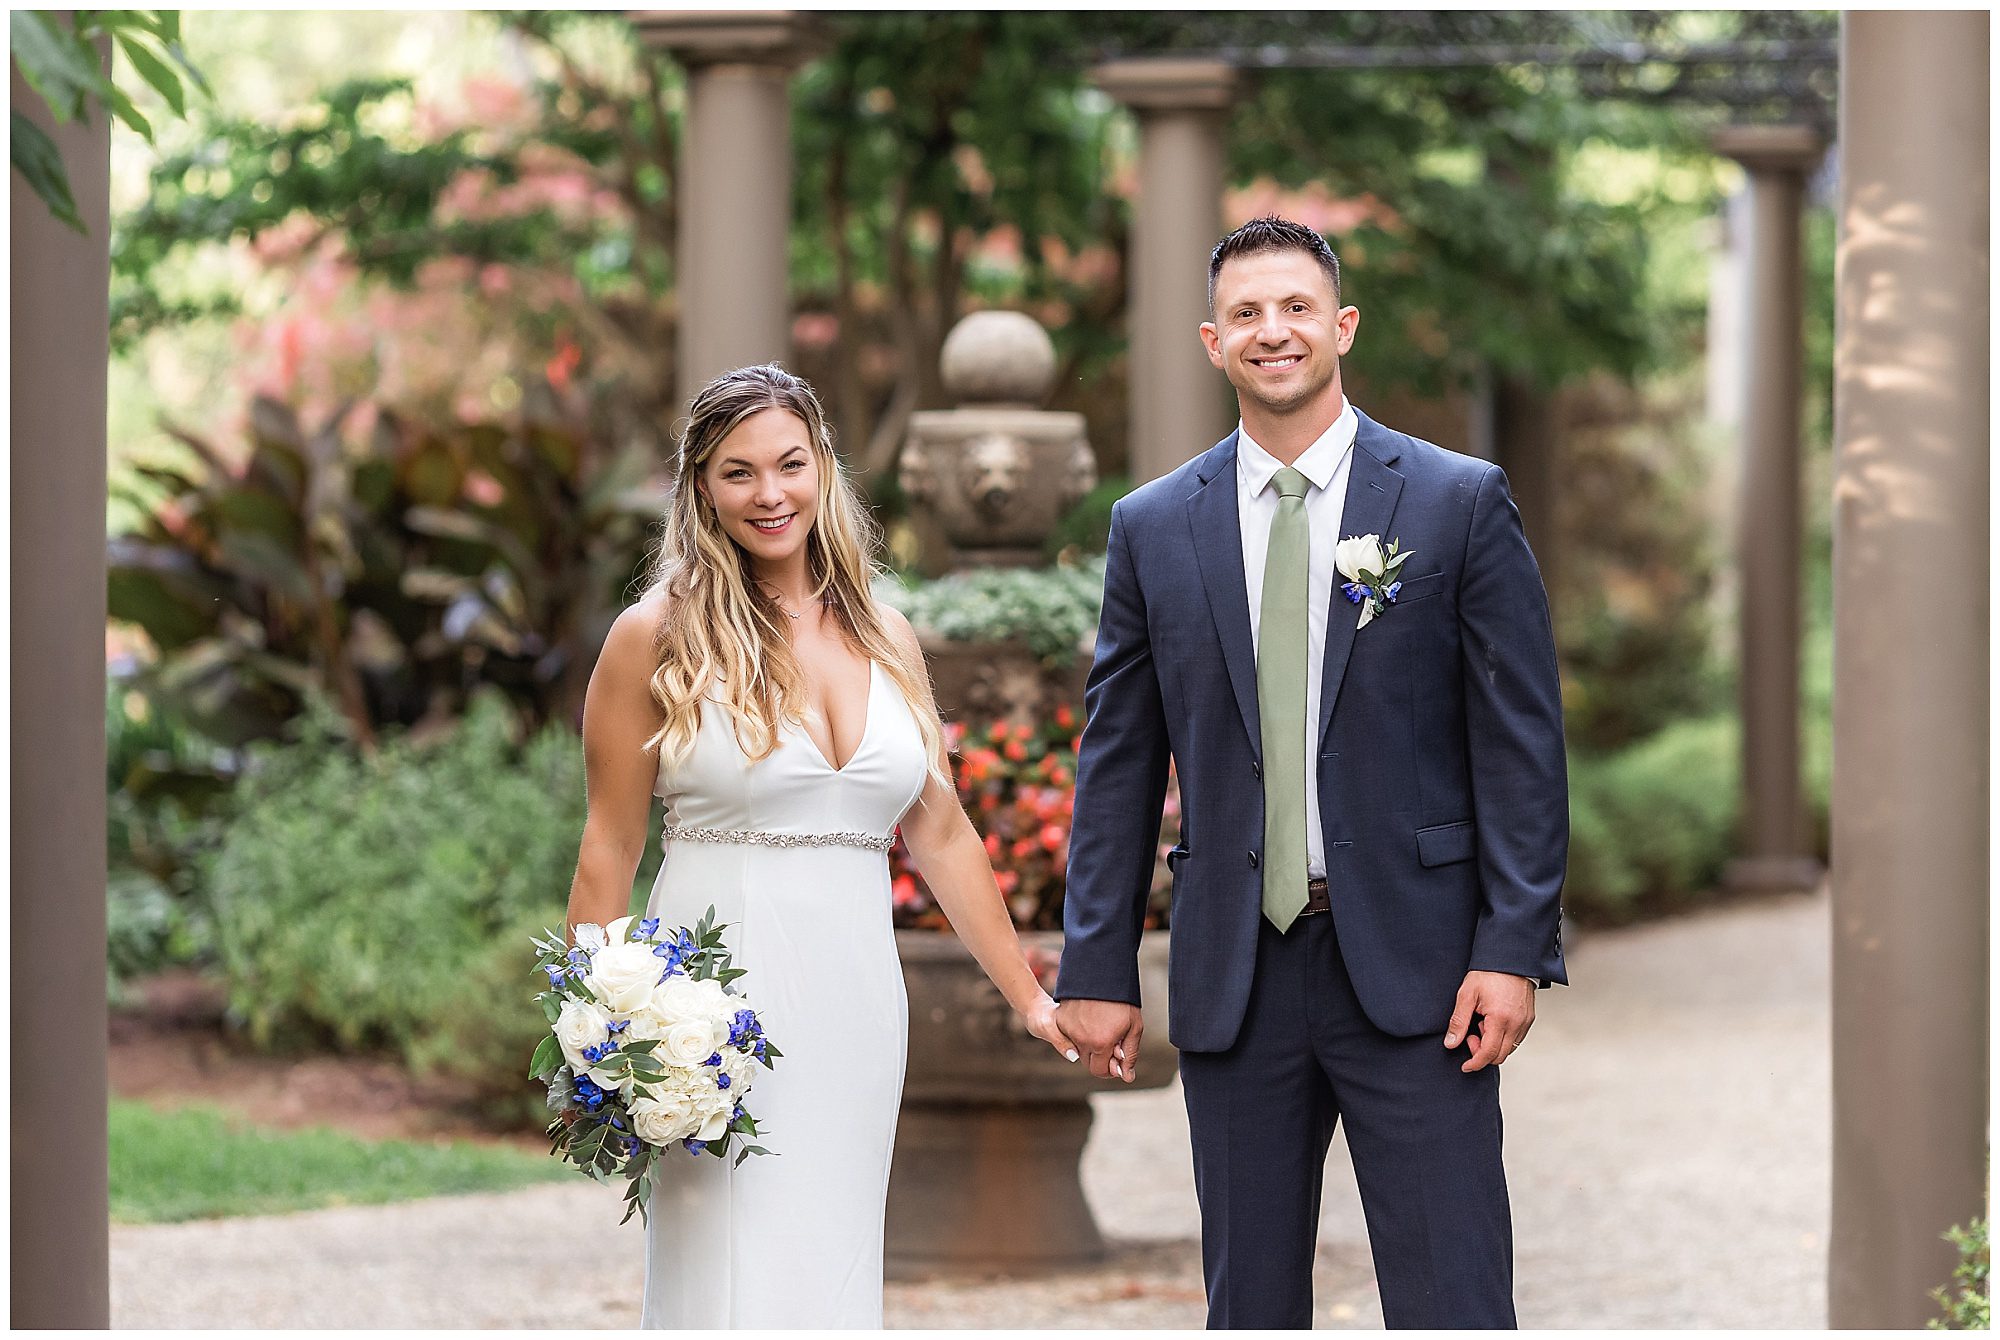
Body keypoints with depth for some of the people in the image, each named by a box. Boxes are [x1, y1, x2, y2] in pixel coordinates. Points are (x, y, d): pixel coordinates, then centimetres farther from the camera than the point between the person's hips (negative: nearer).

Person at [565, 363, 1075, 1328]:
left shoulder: (886, 639, 11)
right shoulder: (658, 638, -2)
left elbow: (940, 834, 16)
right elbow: (609, 852, -1)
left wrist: (1030, 997, 15)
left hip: (856, 1009, 5)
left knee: (830, 1274, 6)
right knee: (736, 1280, -8)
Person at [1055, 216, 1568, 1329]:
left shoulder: (1461, 503, 1)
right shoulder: (1154, 528, 8)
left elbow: (1522, 740, -2)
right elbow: (1118, 762, 10)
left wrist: (1513, 949, -9)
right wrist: (1098, 968, 5)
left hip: (1413, 971, -3)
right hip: (1234, 976, 3)